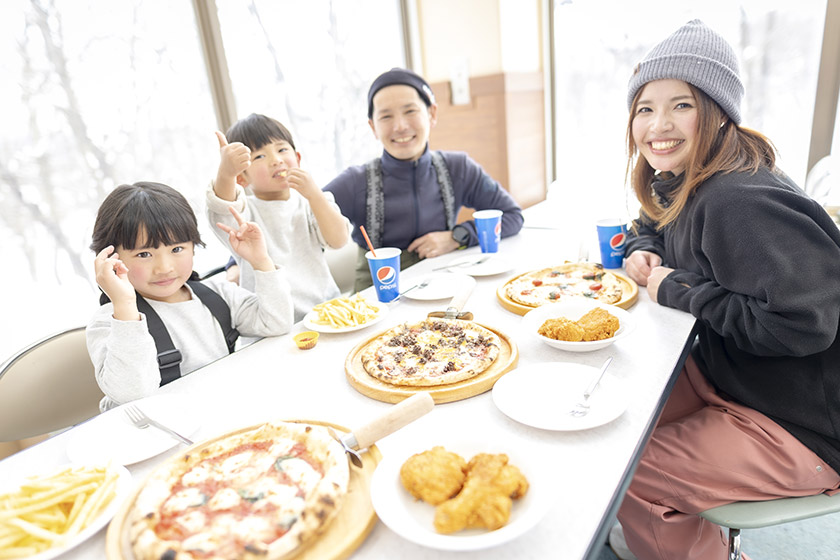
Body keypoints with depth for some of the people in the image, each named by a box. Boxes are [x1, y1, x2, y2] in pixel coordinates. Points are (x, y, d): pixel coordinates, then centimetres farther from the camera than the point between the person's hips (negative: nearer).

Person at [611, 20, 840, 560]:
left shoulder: (741, 203, -26)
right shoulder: (680, 182, 3)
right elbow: (650, 228, 24)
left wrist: (677, 290, -21)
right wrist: (644, 254, 0)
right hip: (728, 380, 9)